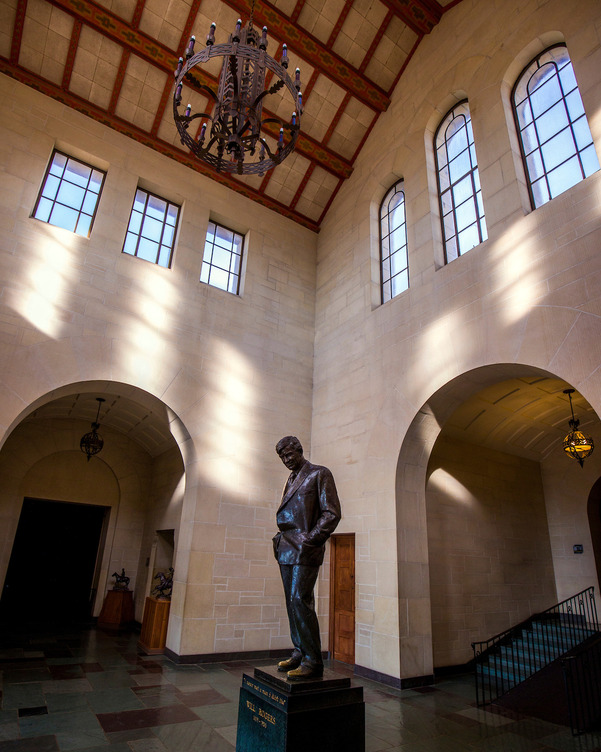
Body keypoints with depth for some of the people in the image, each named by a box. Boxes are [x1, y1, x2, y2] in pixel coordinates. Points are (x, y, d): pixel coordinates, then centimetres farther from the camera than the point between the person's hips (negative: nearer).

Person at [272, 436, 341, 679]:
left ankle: (313, 661, -2)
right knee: (292, 602, 11)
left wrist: (309, 540, -15)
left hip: (305, 549, -8)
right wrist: (282, 540, 11)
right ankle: (299, 653, 21)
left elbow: (332, 513, -9)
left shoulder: (320, 474, -4)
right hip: (286, 549, 8)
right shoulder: (291, 480, 19)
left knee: (300, 600, -11)